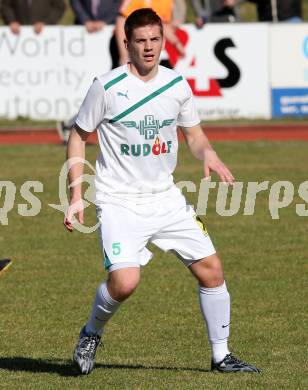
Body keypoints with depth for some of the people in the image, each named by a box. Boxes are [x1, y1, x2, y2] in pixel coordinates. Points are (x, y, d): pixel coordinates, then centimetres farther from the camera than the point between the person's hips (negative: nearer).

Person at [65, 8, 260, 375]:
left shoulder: (177, 84, 3)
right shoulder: (107, 86, -10)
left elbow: (194, 133, 17)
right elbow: (78, 137, 0)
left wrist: (208, 153, -7)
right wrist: (76, 194, -7)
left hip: (166, 199, 5)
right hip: (119, 203, -5)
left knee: (210, 269, 0)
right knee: (124, 282, -22)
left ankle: (220, 356, 16)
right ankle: (90, 334, 9)